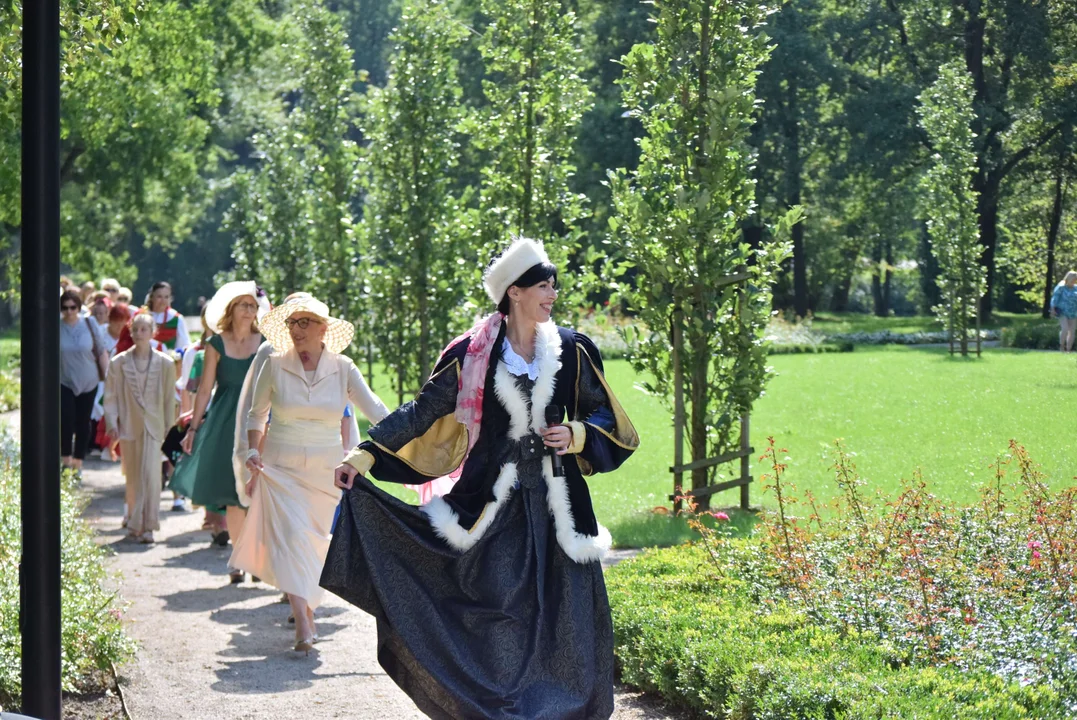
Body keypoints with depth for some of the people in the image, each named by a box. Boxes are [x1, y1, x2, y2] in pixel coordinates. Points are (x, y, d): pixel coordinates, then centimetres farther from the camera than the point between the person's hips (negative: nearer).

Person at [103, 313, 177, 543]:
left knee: (151, 475, -11)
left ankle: (147, 526, -8)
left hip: (154, 427, -1)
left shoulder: (165, 363, 0)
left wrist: (170, 428, 5)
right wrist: (112, 424, -5)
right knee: (132, 478, 8)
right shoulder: (119, 363, 2)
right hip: (129, 426, 1)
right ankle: (135, 524, 21)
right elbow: (111, 395, 4)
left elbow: (169, 399, 5)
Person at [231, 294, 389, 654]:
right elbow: (256, 413, 9)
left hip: (325, 469, 2)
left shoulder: (343, 369, -2)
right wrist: (253, 452, -2)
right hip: (281, 467, -2)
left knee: (315, 539, 7)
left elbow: (373, 408, -7)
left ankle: (307, 607, 28)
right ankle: (302, 624, -22)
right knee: (290, 535, -15)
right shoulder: (274, 366, -3)